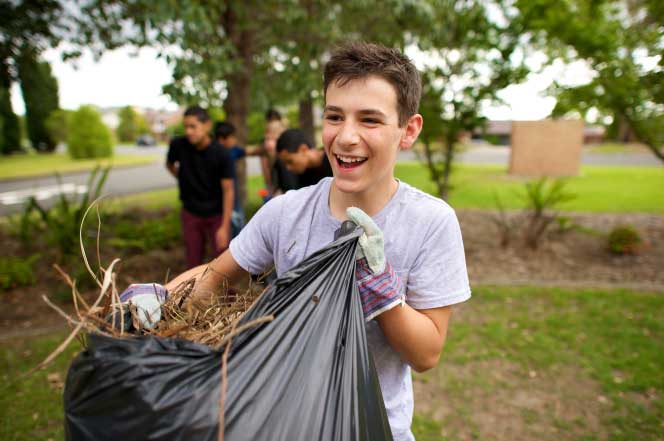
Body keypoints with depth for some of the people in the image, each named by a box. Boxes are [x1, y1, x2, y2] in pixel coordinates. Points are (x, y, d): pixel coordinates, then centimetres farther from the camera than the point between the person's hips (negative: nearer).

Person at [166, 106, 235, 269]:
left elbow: (228, 191, -16)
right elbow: (170, 164, 13)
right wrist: (185, 181, 4)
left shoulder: (221, 155, -18)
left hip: (216, 215, -2)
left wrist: (224, 226, -18)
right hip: (190, 214, 3)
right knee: (193, 261, 10)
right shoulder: (178, 145, -10)